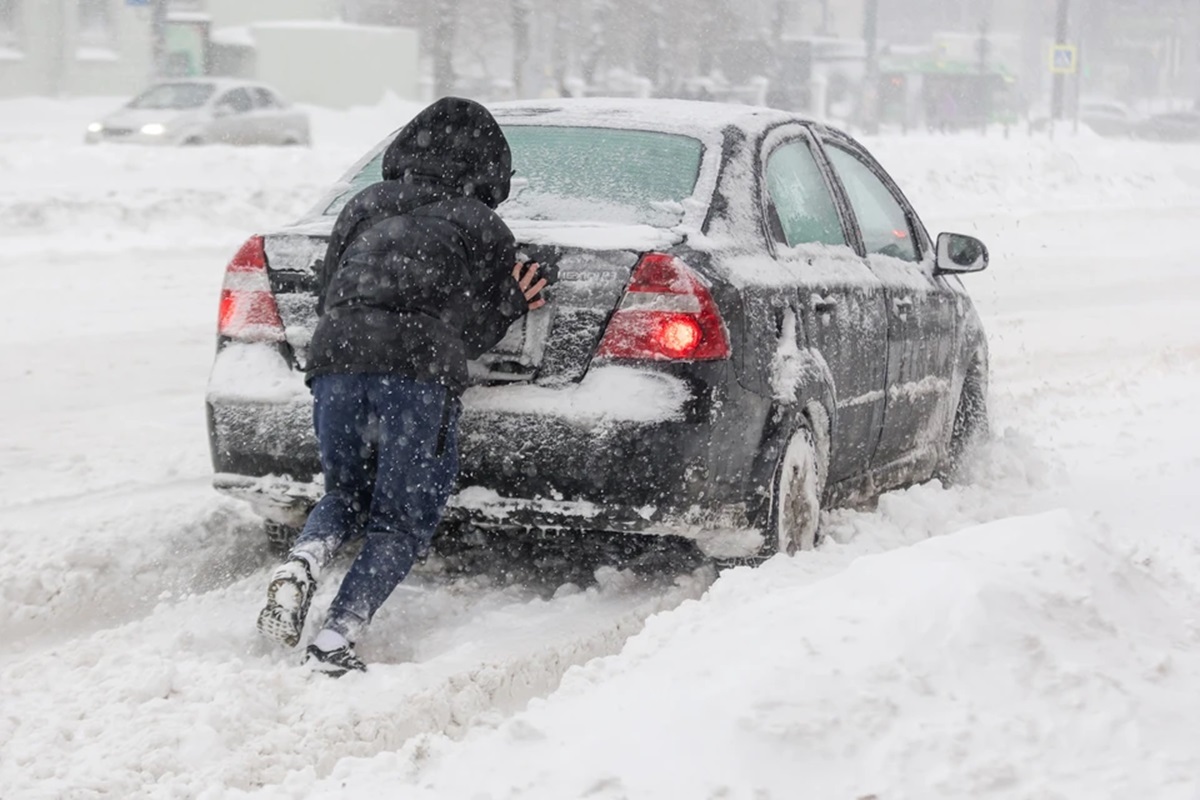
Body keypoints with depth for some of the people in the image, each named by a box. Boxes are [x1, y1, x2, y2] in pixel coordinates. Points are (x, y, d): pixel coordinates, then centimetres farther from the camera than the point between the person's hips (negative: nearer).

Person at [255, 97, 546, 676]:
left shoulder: (366, 204, 25)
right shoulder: (487, 231, 16)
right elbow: (468, 333, 12)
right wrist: (509, 308, 29)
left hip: (335, 353, 3)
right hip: (420, 367, -3)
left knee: (346, 497, 23)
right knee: (402, 520, 6)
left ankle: (301, 563, -9)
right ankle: (335, 641, -11)